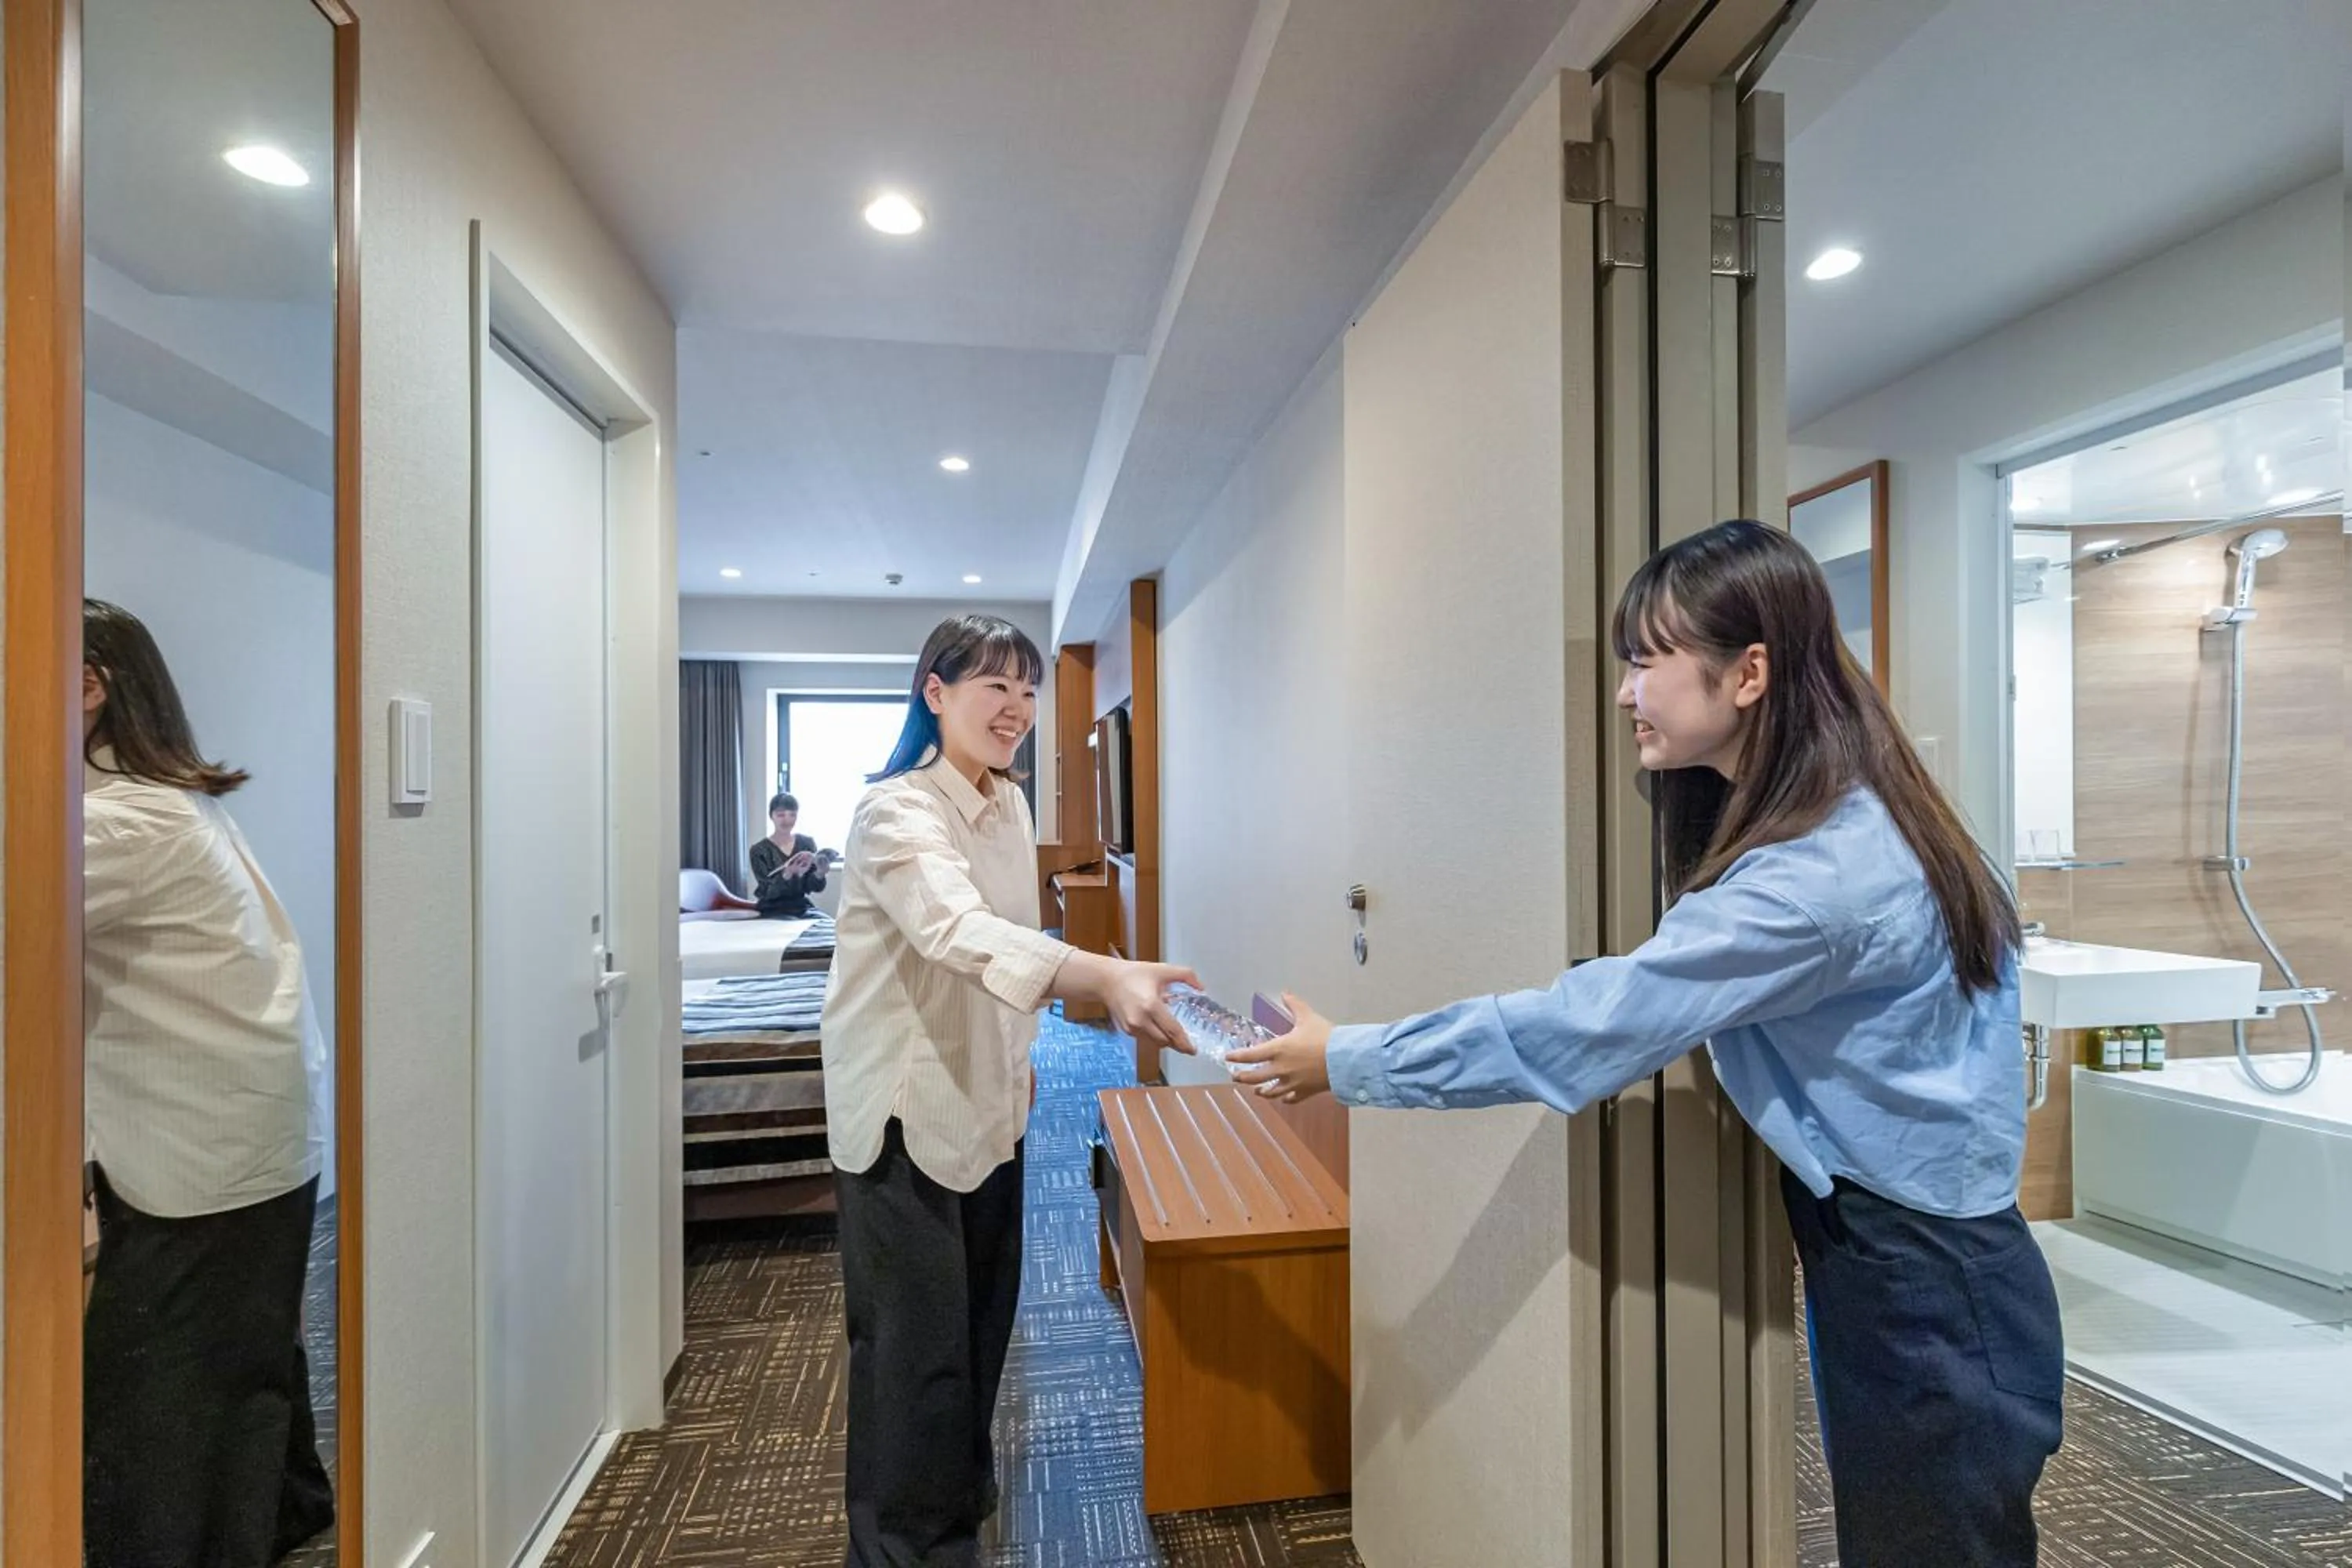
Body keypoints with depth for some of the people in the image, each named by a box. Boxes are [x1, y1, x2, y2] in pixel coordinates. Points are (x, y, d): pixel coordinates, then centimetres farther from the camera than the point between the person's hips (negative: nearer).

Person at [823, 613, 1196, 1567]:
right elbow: (961, 932, -42)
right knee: (918, 1342, 3)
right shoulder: (897, 812, -23)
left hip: (985, 1100, 8)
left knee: (982, 1321, 22)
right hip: (905, 1108, -8)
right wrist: (1108, 978, -57)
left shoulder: (1010, 805, 4)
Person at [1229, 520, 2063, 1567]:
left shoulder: (1815, 875, -30)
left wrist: (1344, 1060, -21)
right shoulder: (1850, 821, 1)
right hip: (1902, 1257, 8)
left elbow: (1577, 1028, -31)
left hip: (1921, 1295, -8)